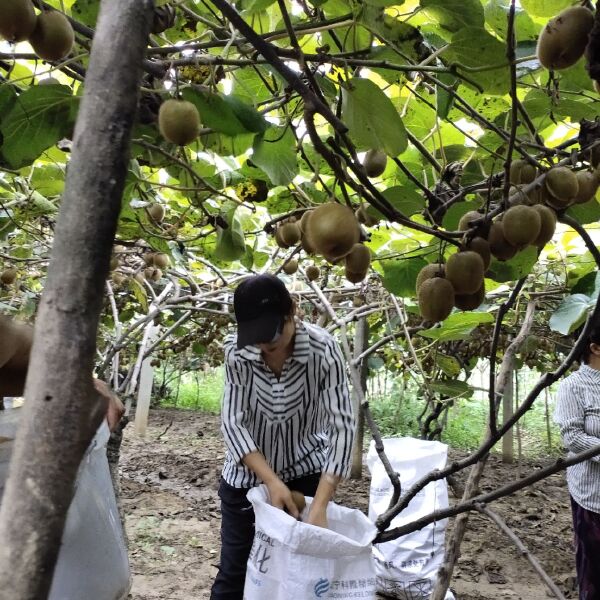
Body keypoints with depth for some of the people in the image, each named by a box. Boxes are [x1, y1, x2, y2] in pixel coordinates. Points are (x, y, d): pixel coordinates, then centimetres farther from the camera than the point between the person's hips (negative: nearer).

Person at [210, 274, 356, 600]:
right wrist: (272, 482, -26)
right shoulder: (236, 351, -18)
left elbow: (342, 427, -24)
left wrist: (319, 506, -30)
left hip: (306, 473, 0)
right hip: (247, 475, 1)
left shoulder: (322, 349, -23)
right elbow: (232, 422, -16)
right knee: (233, 573, 9)